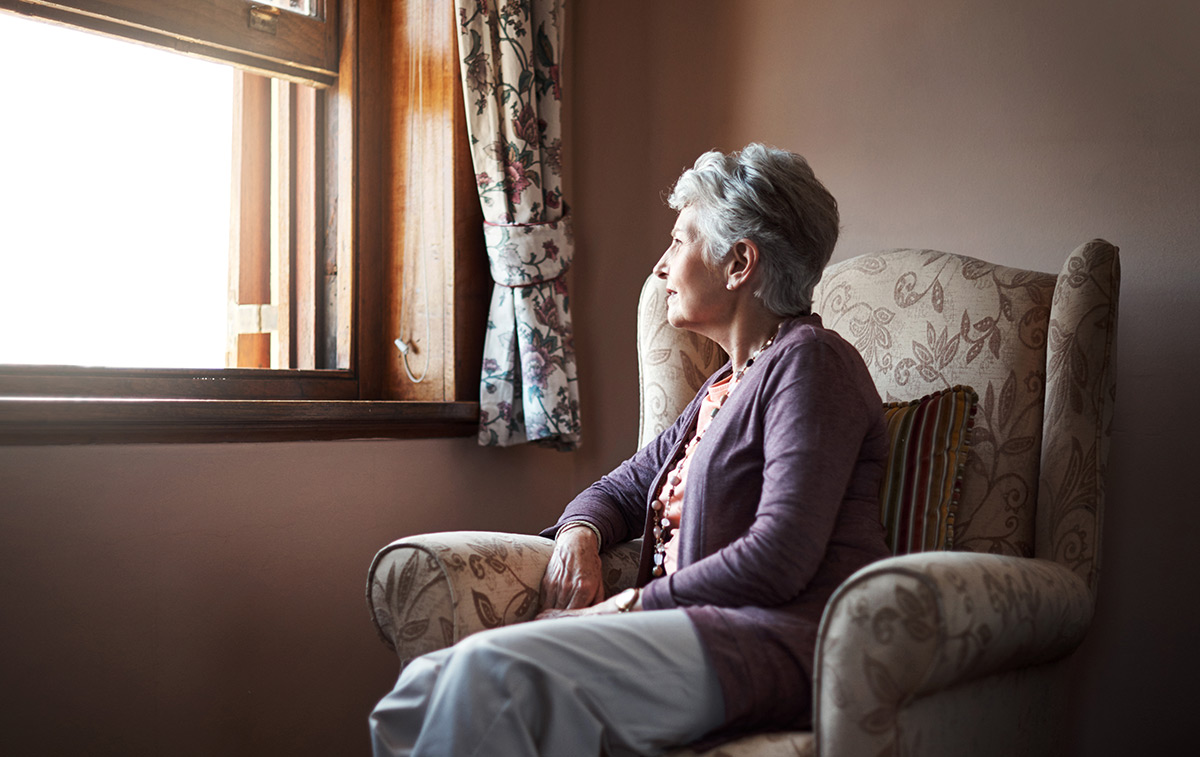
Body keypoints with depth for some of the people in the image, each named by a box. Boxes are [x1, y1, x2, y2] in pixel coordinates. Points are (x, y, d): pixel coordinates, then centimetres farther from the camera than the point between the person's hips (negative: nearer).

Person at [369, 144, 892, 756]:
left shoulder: (808, 362, -4)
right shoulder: (726, 386, 25)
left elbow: (782, 556, -15)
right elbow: (622, 488, 30)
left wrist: (632, 603, -10)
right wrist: (578, 534, 6)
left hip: (775, 639, -8)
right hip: (694, 628, 8)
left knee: (494, 670, -28)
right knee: (424, 686, -10)